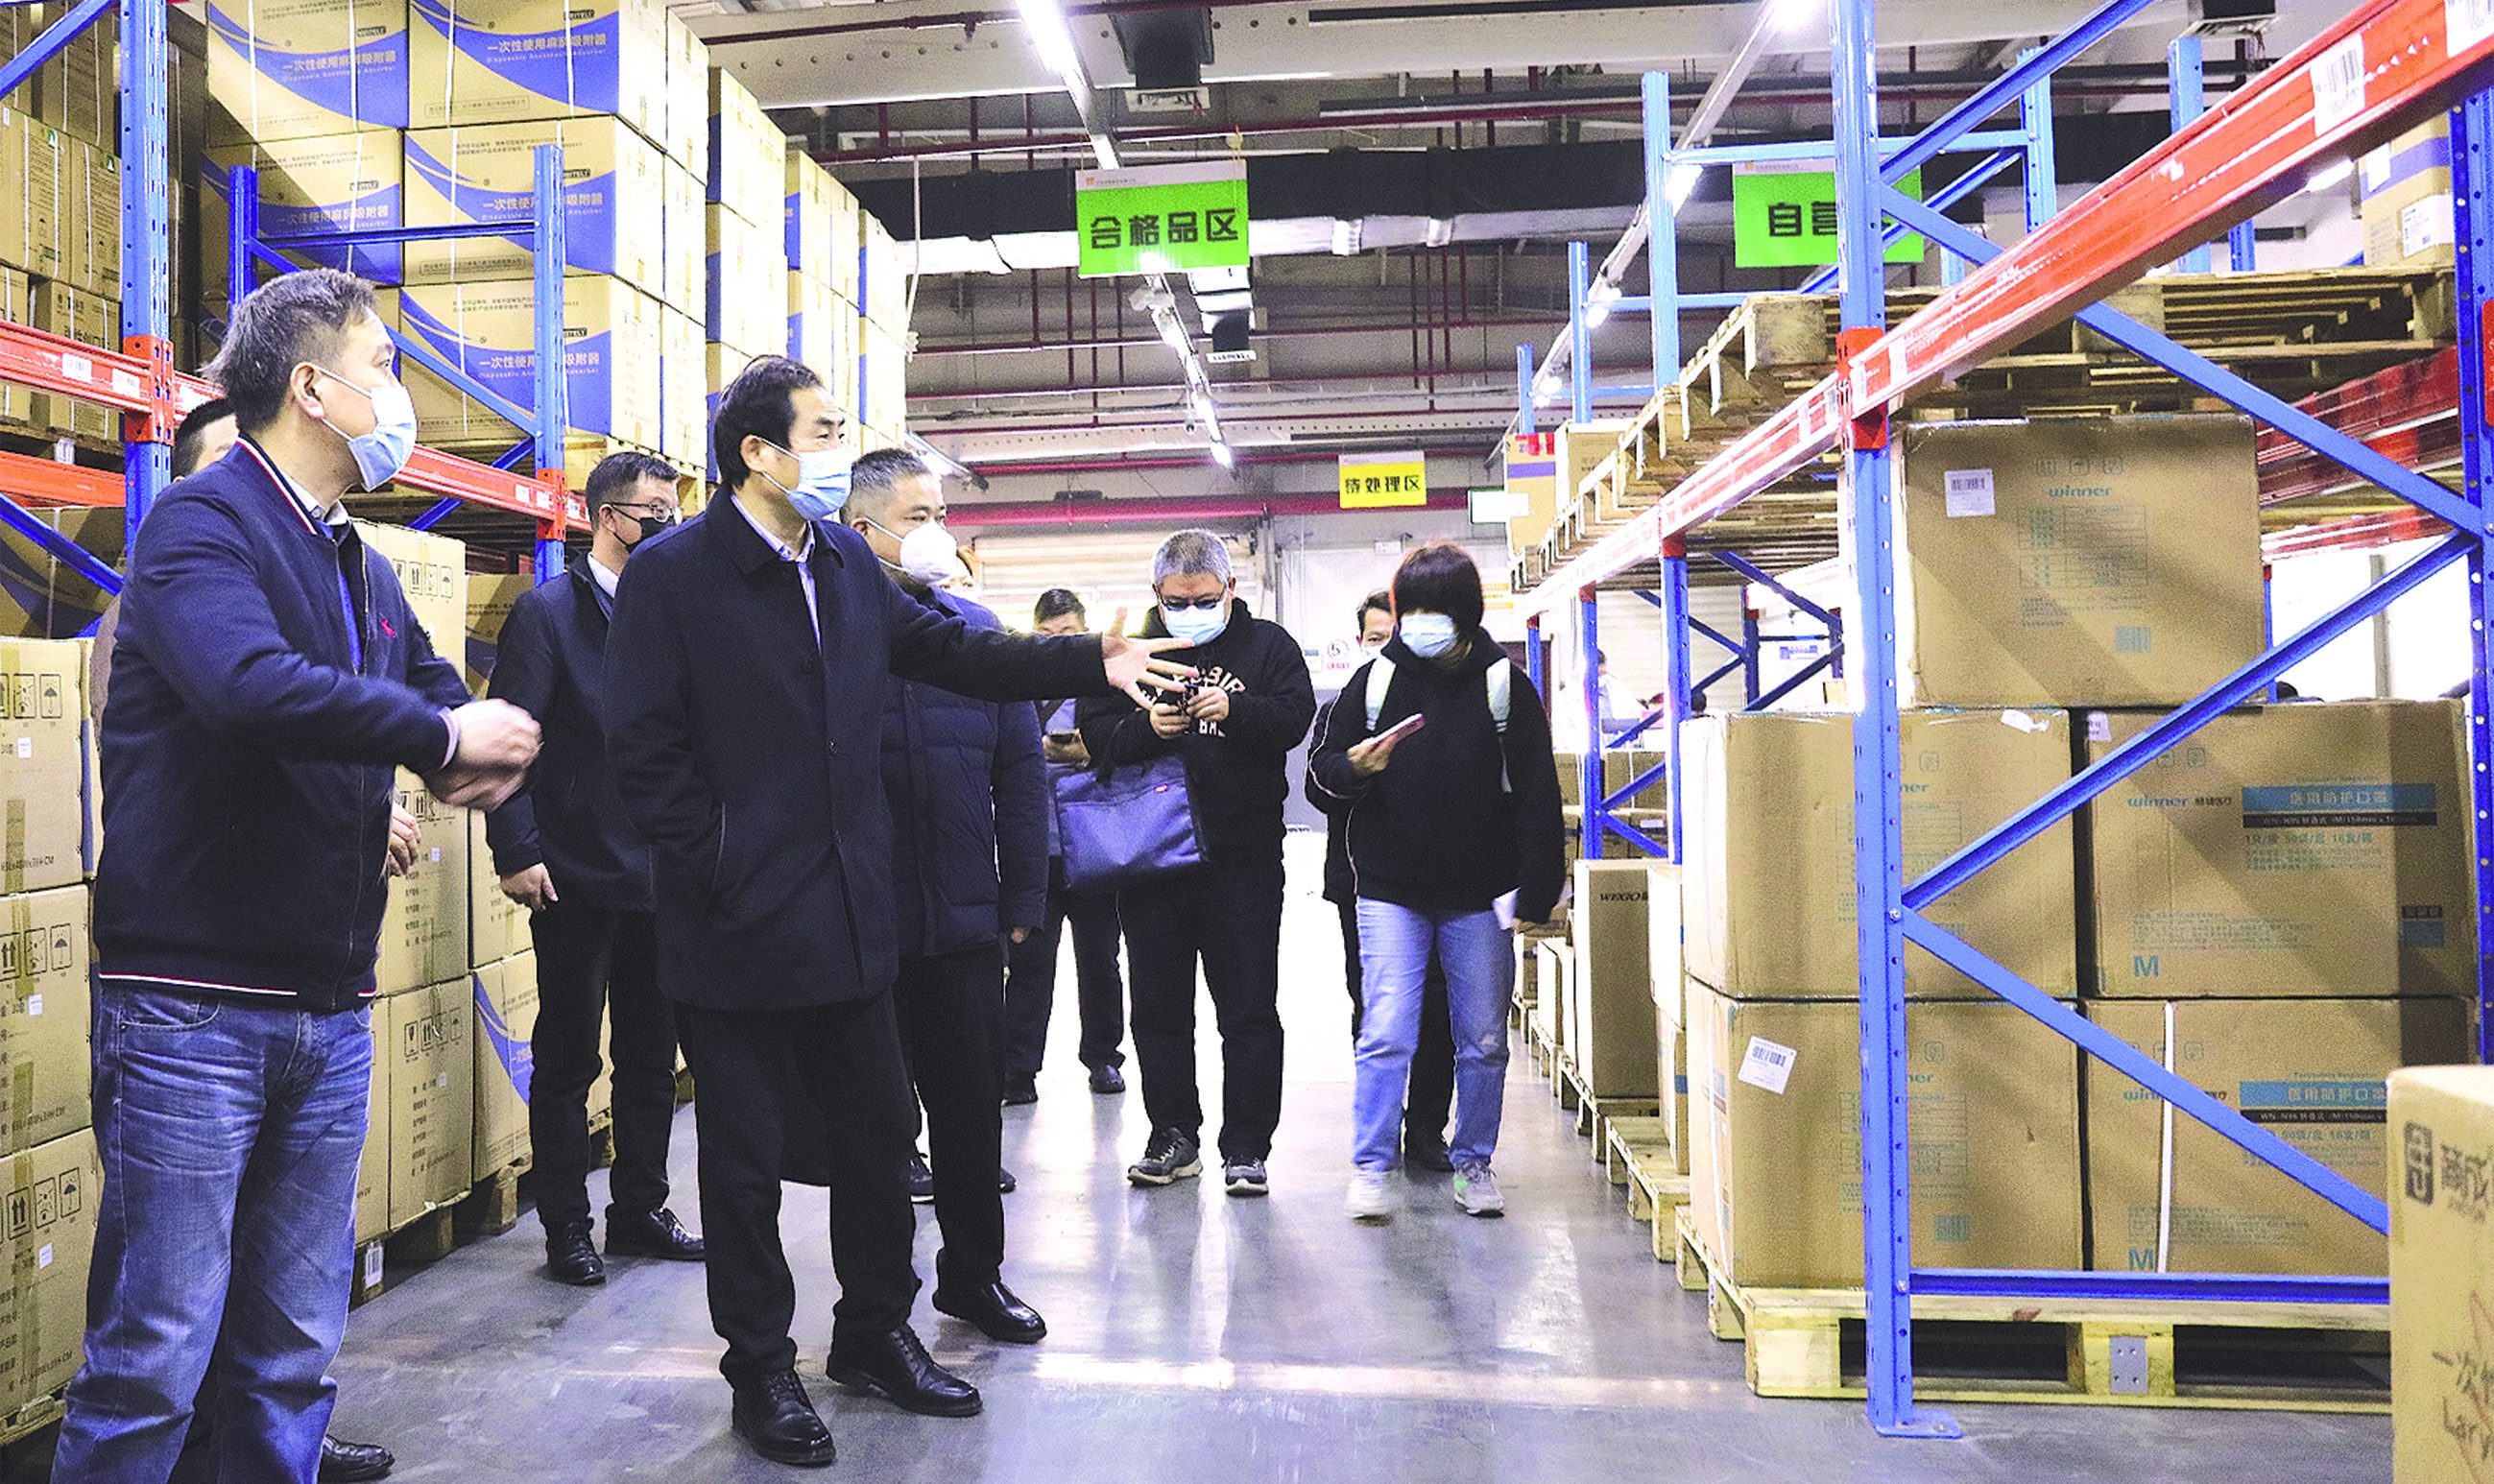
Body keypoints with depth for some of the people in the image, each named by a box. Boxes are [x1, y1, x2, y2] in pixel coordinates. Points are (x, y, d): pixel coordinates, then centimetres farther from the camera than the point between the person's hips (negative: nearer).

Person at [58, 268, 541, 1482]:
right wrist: (438, 736, -17)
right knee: (152, 1360, 0)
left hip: (330, 1013, 8)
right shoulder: (202, 521, -10)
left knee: (295, 1357, 14)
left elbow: (438, 691, 21)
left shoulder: (357, 564, 17)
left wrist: (485, 748, -3)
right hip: (193, 1003, -8)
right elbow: (251, 684, -29)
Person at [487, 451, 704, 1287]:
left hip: (660, 874, 6)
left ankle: (640, 1210, 26)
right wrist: (517, 851, -16)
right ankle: (567, 1230, 17)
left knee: (652, 1054, 13)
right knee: (567, 1061, 5)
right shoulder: (547, 613, -6)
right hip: (576, 877, -6)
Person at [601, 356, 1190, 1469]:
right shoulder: (671, 573, -10)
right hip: (739, 924, -6)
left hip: (850, 916, 6)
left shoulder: (848, 563, 9)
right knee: (747, 1158, 8)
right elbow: (642, 744, -13)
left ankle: (875, 1333, 34)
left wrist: (1093, 663, 6)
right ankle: (760, 1372, 25)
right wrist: (715, 874, -15)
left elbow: (946, 651, 13)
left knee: (877, 1135, 16)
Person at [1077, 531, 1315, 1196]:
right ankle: (1174, 1139, 22)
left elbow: (1294, 717, -9)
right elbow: (1095, 732, 1)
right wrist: (1146, 726, -18)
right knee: (1159, 1010, 10)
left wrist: (1236, 710, -26)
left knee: (1249, 1011, 2)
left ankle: (1245, 1148, 11)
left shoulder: (1268, 645, 4)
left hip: (1244, 859, -2)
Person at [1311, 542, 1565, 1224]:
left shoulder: (1505, 684, -2)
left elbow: (1538, 797, -1)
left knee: (1483, 1040, 8)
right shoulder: (1376, 678, 1)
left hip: (1479, 898, 1)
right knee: (1385, 1033, -7)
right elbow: (1323, 765, 6)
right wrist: (1356, 767, -17)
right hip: (1391, 892, 0)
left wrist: (1535, 893, -6)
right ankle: (1371, 1167, 4)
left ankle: (1472, 1163, 23)